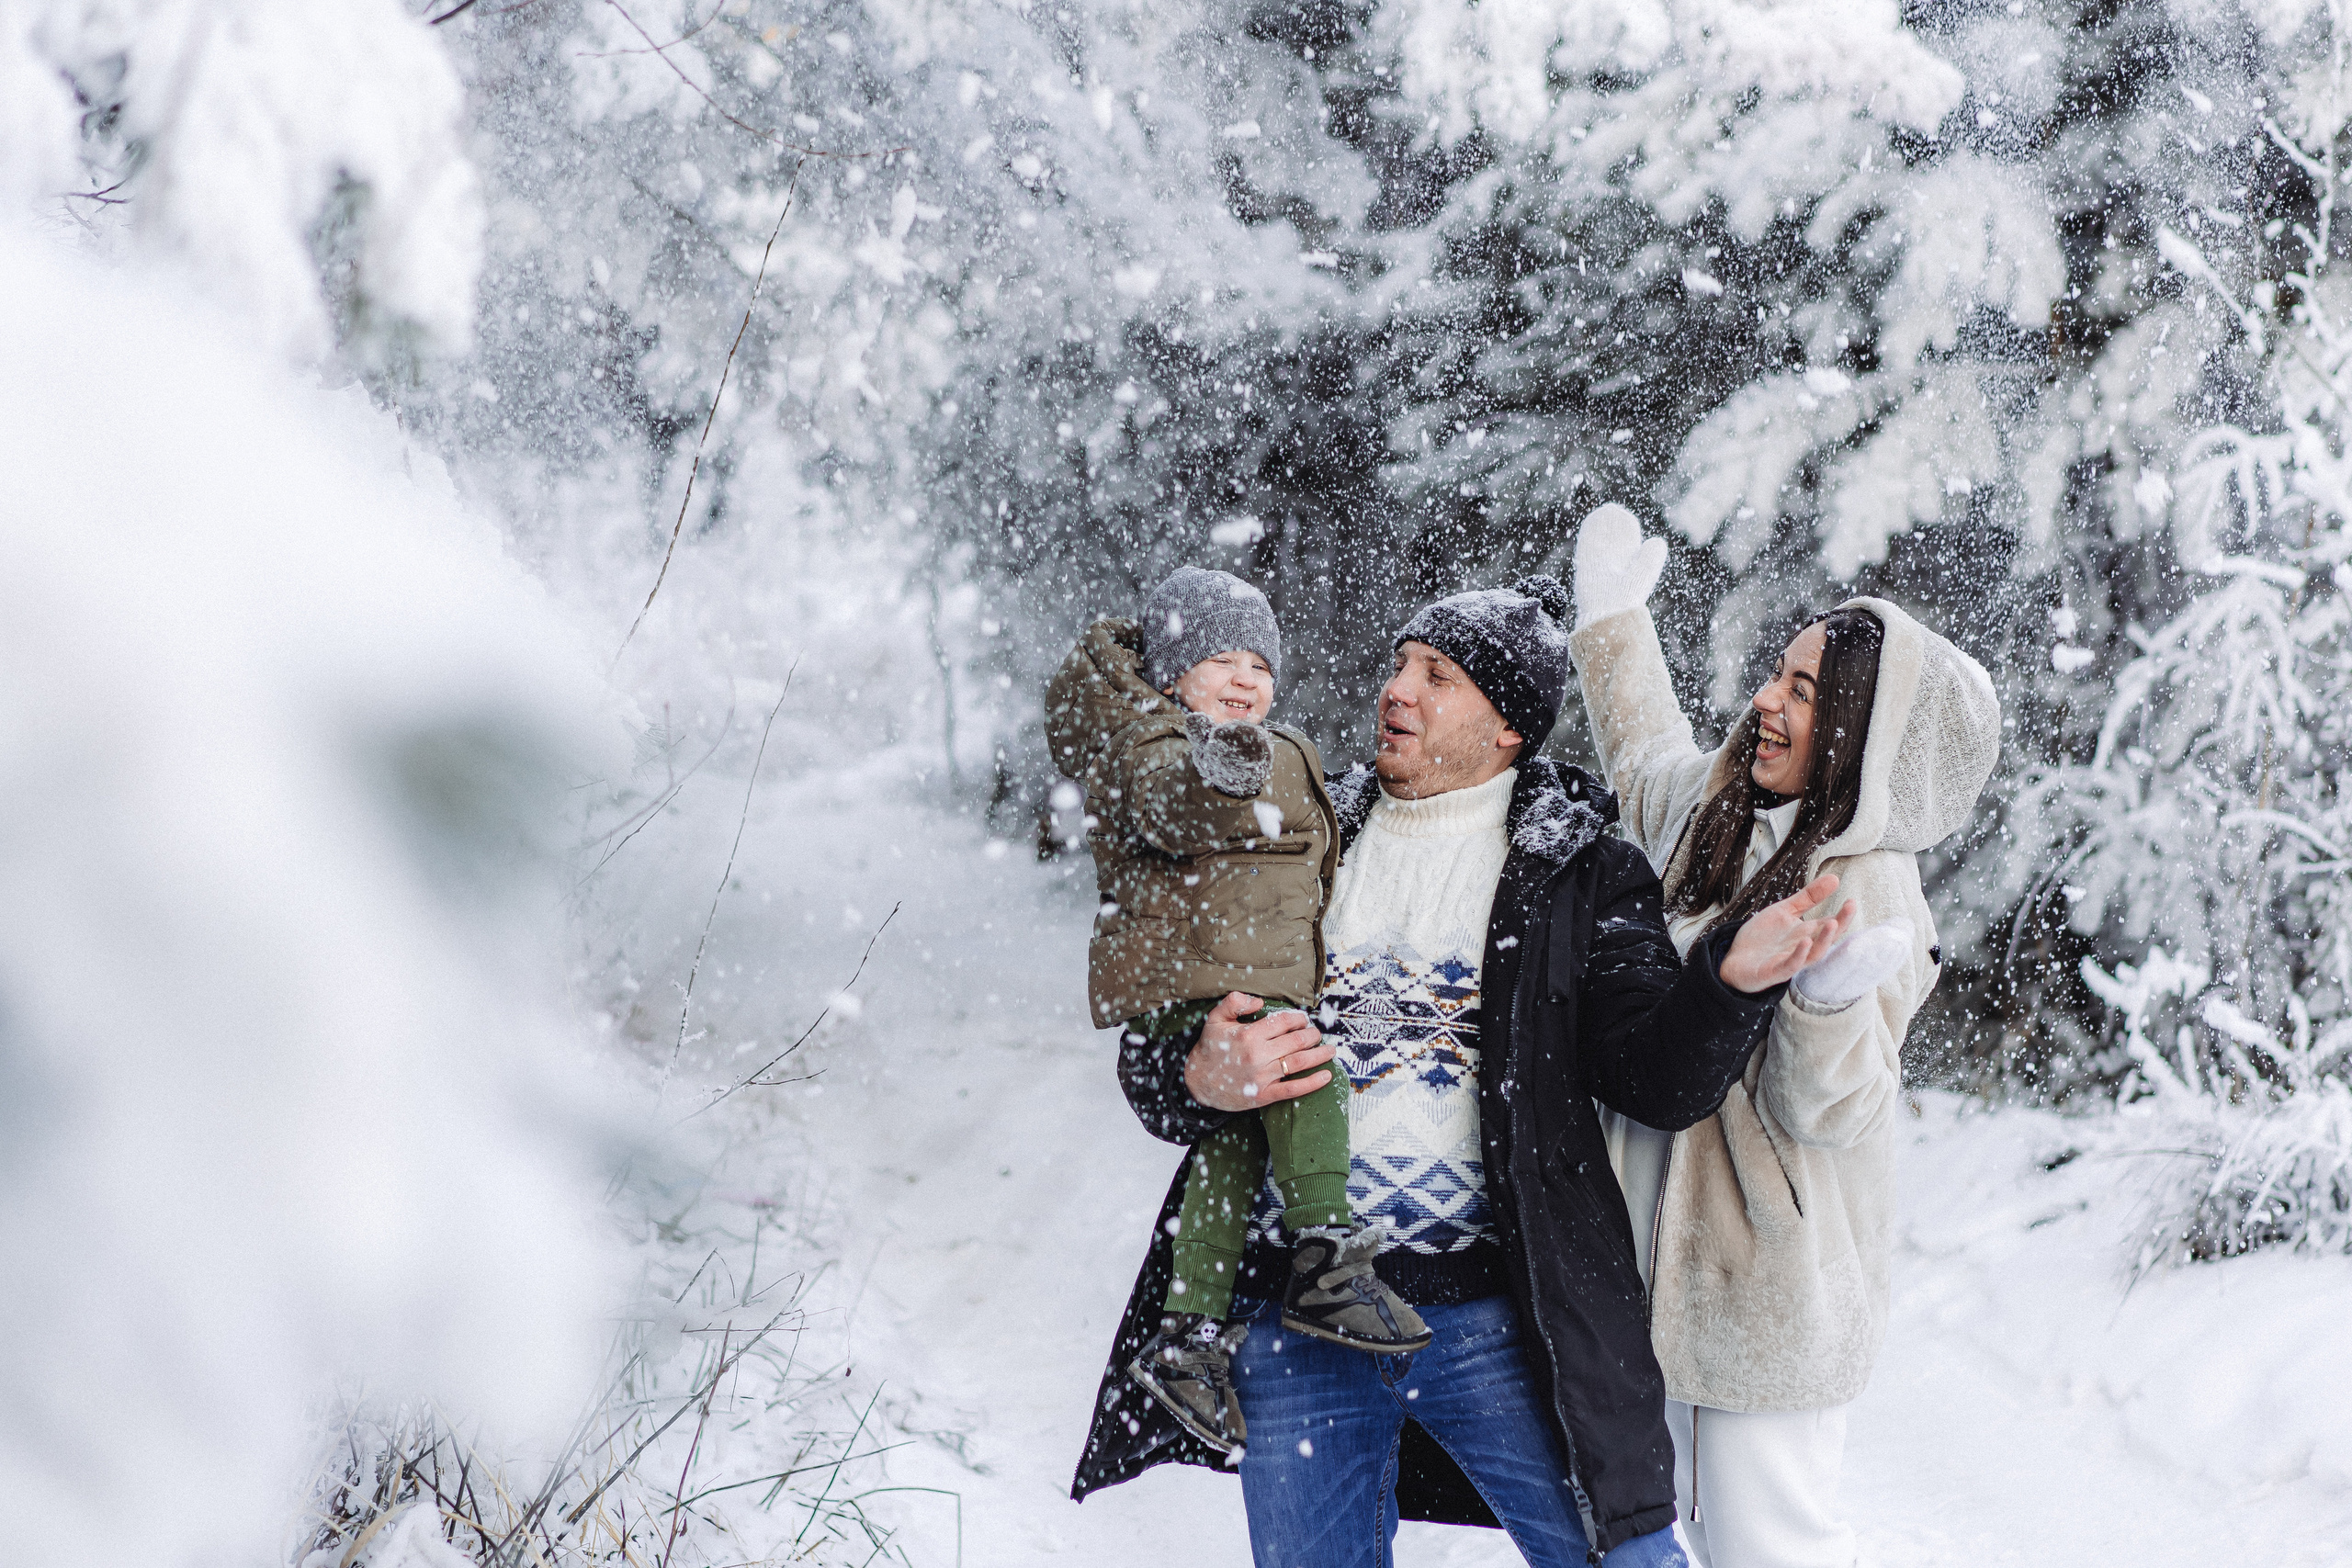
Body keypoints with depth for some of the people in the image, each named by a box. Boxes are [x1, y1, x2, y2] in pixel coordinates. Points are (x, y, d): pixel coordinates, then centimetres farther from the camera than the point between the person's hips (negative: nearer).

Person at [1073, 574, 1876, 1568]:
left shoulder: (1580, 876, 2)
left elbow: (1659, 1081, -9)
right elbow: (1149, 1058, 10)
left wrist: (1732, 980, -29)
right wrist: (1200, 1082, -14)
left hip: (1493, 1318, -3)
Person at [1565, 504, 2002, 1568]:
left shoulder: (1870, 895, -21)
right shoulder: (1723, 815, 2)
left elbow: (1827, 1107, -24)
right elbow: (1648, 769, 28)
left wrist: (1828, 997, -43)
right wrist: (1612, 621, 33)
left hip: (1771, 1294, -9)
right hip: (1680, 1266, 9)